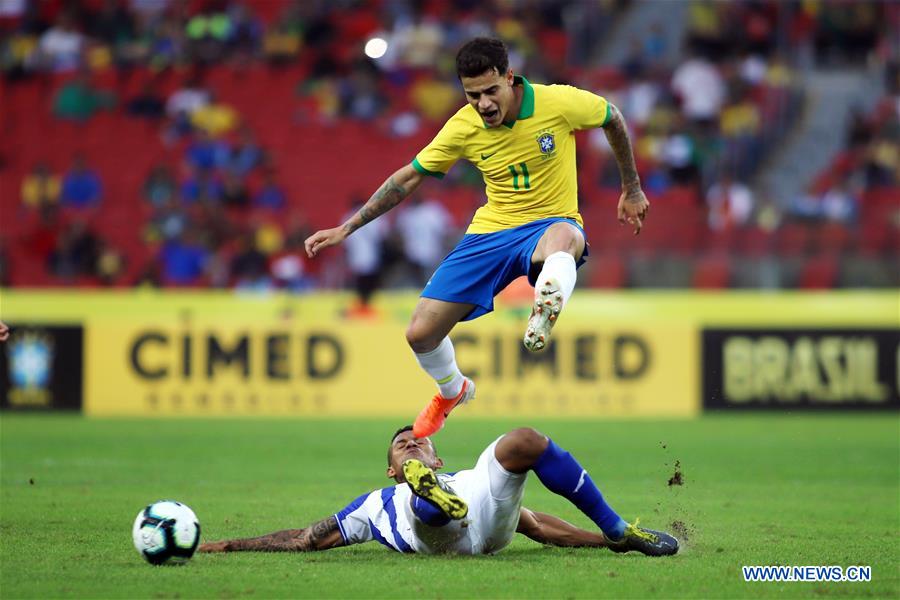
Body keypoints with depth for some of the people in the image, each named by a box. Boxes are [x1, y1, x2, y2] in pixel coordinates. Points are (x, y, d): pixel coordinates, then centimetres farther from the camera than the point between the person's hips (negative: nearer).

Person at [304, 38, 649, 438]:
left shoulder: (560, 102, -17)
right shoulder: (463, 128, -10)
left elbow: (613, 118, 5)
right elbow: (408, 178, 3)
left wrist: (632, 190, 13)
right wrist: (346, 229, 2)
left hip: (550, 224, -3)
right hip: (491, 232, 3)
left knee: (563, 239, -44)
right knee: (420, 334, -1)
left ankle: (543, 317, -63)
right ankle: (452, 391, 29)